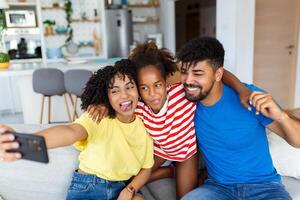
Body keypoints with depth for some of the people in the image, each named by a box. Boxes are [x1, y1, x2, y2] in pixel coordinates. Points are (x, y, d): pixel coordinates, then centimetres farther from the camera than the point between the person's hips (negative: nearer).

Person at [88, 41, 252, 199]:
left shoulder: (184, 92, -40)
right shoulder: (137, 107, -32)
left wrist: (243, 90, -43)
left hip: (186, 148, -2)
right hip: (158, 148, 2)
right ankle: (170, 171, 26)